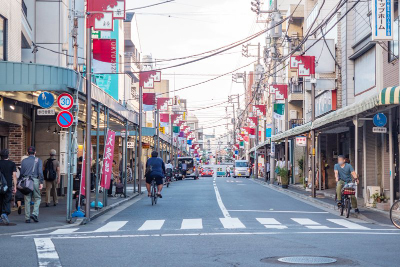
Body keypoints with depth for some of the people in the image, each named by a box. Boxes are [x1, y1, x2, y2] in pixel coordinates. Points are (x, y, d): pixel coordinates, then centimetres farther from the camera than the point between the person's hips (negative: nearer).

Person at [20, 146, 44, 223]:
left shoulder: (24, 161, 10)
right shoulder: (38, 160, 3)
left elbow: (21, 173, 11)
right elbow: (40, 172, -7)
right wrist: (41, 182, -7)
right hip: (35, 180, -3)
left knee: (27, 200, 6)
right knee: (37, 198, 7)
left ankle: (27, 218, 6)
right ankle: (35, 214, -10)